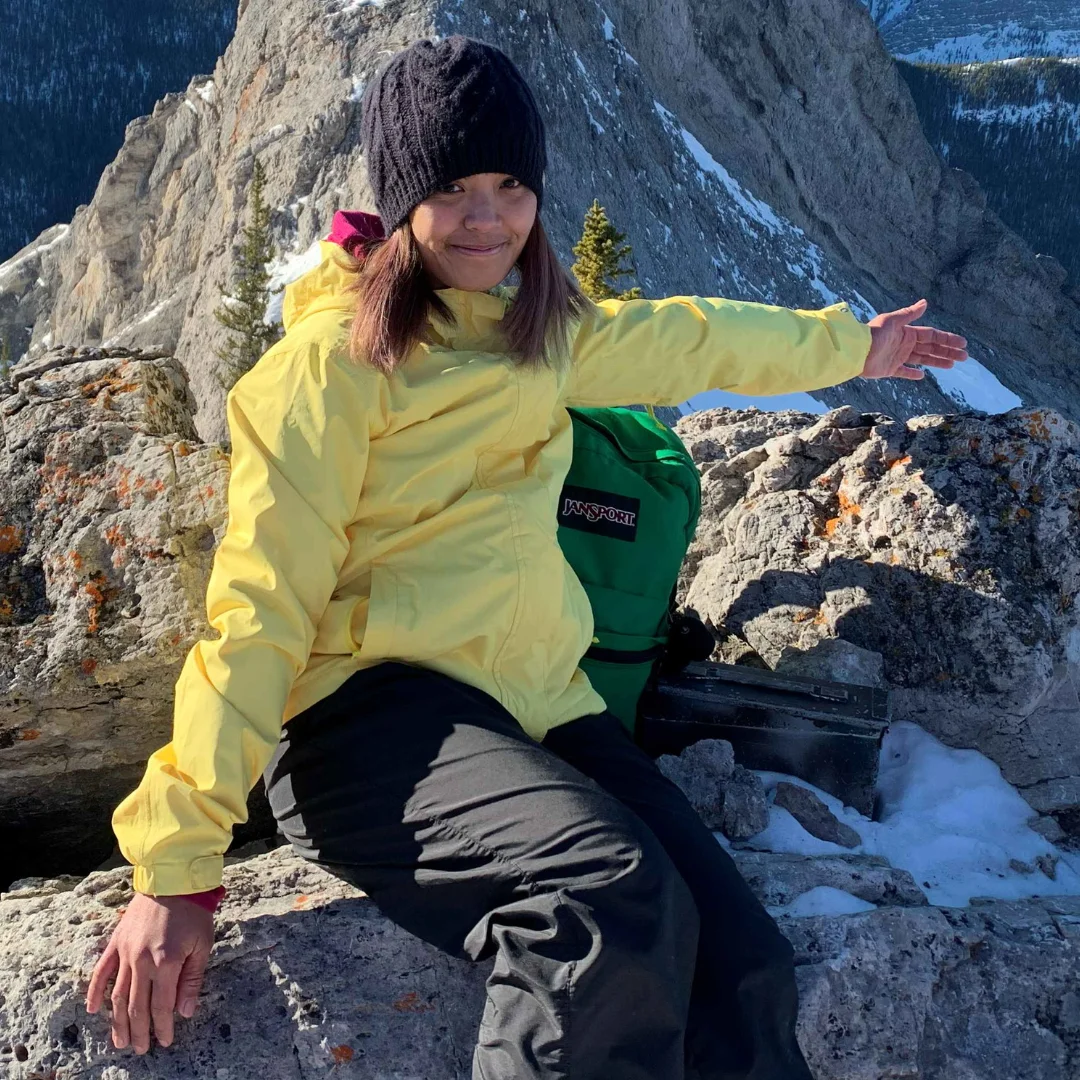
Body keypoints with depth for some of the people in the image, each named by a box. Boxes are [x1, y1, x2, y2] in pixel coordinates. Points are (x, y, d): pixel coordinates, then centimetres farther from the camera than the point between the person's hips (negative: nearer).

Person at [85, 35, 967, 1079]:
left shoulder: (534, 331, 17)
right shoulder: (335, 360, -5)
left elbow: (681, 337, 35)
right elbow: (259, 611, -9)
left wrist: (848, 344, 49)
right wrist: (176, 867, -13)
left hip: (536, 702, 6)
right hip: (372, 707, -6)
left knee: (743, 971, -16)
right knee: (617, 895, -34)